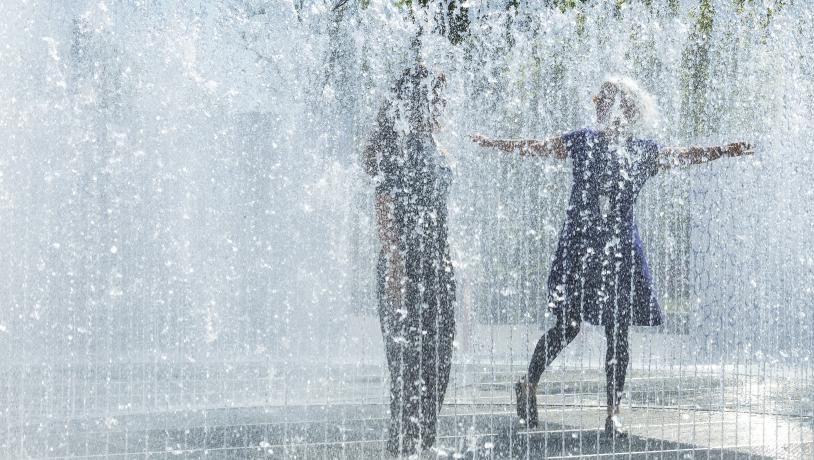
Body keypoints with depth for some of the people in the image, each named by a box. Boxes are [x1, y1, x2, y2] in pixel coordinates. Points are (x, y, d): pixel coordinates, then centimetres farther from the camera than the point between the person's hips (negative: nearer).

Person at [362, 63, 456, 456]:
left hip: (437, 269, 9)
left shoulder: (429, 145, 16)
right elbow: (385, 209, -15)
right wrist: (395, 265, -21)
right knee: (410, 360, -7)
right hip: (406, 269, -9)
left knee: (438, 360, 9)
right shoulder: (396, 143, -10)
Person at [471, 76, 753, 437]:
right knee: (568, 325, -5)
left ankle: (613, 412, 5)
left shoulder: (645, 152, 6)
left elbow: (686, 156, 7)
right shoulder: (582, 142, 3)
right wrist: (492, 143, 10)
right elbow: (534, 147, 9)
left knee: (618, 333, -1)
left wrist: (724, 151, -5)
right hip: (579, 245, -1)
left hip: (621, 249, 2)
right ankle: (528, 385, 17)